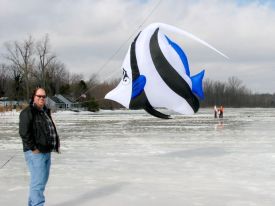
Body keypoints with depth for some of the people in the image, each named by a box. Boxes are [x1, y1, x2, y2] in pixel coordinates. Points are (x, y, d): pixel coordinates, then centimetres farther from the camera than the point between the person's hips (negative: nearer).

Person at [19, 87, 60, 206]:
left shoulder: (45, 112, 17)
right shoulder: (28, 112, -12)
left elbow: (51, 130, 26)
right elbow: (24, 132, -20)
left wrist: (56, 144, 13)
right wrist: (33, 148, -20)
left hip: (46, 152, 9)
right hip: (35, 153, -9)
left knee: (42, 180, 16)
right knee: (38, 181, -11)